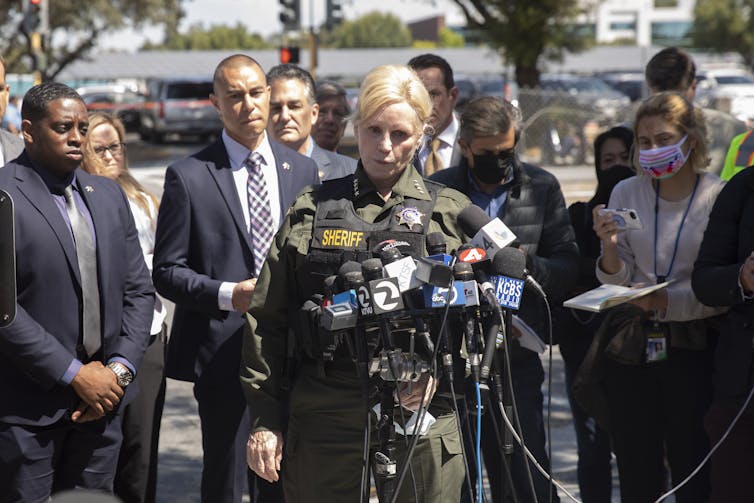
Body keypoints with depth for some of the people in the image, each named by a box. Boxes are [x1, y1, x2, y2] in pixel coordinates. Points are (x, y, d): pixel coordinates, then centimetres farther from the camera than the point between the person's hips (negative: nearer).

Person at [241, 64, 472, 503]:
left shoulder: (450, 212, 8)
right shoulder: (310, 210, 9)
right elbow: (268, 321, 8)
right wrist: (265, 419, 4)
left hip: (422, 414, 0)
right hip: (325, 418, 1)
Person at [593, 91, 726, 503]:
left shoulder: (719, 198, -6)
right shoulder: (625, 194, 4)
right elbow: (618, 283, 4)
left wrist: (667, 300, -22)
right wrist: (609, 247, -15)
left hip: (690, 349, -3)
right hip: (630, 345, 3)